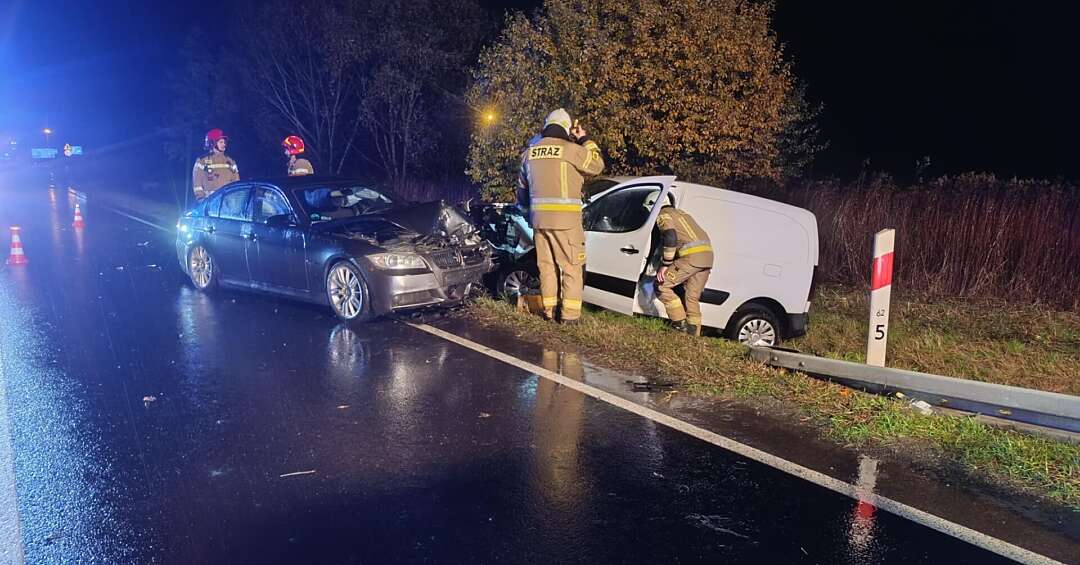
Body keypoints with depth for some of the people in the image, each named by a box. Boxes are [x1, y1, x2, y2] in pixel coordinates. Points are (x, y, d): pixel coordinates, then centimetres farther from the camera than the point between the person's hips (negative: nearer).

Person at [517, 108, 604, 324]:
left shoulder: (530, 152, 12)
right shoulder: (570, 149, -8)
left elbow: (522, 189, 20)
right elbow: (597, 165, 6)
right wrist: (585, 139, 14)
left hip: (539, 219, 6)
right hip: (565, 219, -6)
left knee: (546, 265, 14)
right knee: (571, 266, 2)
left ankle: (549, 309, 18)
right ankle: (570, 313, 2)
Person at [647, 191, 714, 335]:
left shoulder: (663, 215, 5)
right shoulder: (681, 213, 33)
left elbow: (670, 237, -12)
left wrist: (665, 265, -10)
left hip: (691, 255, -8)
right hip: (707, 254, 8)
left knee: (661, 285, 1)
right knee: (692, 297, 14)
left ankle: (680, 324, -3)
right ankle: (693, 335, 13)